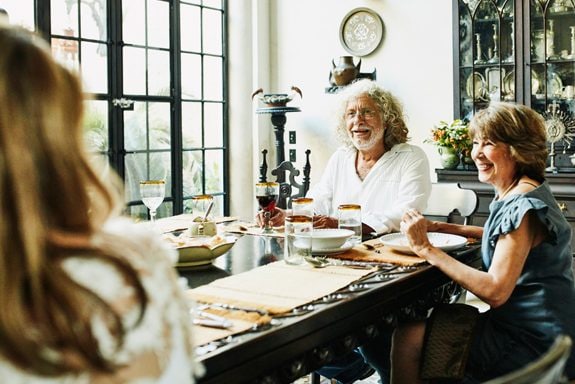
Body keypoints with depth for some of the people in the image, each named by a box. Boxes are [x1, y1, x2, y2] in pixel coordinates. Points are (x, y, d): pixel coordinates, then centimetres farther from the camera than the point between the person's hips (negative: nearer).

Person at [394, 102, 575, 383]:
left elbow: (495, 292, -27)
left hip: (537, 345, -9)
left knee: (409, 337, -9)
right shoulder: (511, 193, 6)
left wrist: (426, 249, -23)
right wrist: (443, 228, 12)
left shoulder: (524, 206, -23)